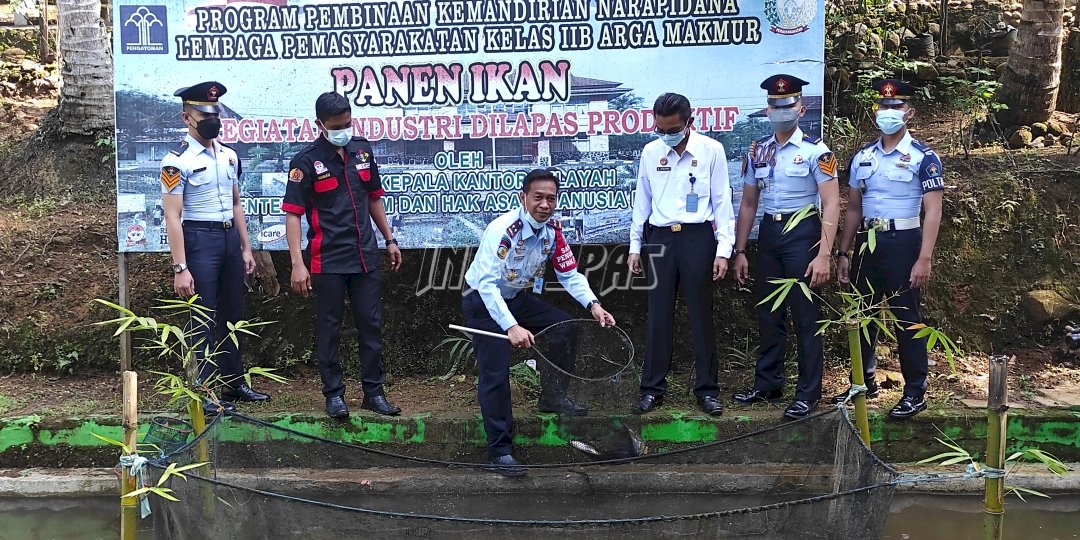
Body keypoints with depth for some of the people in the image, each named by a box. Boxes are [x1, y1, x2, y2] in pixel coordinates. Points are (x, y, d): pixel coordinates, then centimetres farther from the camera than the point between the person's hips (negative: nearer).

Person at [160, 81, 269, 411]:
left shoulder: (230, 156, 10)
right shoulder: (177, 161, -12)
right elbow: (172, 217, -15)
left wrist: (246, 248, 14)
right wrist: (180, 268, -19)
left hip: (230, 238, 7)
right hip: (200, 240, -7)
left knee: (232, 316, 15)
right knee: (203, 321, -1)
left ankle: (234, 384, 27)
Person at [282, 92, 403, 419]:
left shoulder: (362, 150, 7)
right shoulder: (307, 161, -8)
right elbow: (292, 213, -11)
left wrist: (389, 240, 16)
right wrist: (298, 263, -18)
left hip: (365, 256, 5)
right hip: (328, 260, -5)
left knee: (371, 325, 8)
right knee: (329, 328, 4)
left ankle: (374, 392, 17)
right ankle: (334, 394, 14)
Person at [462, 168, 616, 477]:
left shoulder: (553, 230, -8)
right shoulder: (503, 229, -30)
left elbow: (569, 274, 0)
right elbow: (487, 283, -36)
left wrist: (593, 305, -18)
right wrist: (511, 327, -45)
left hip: (518, 297, 7)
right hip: (483, 301, -7)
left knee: (565, 326, -5)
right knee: (495, 372, -15)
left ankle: (553, 397, 16)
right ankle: (499, 451, -8)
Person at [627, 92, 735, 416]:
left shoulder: (711, 150, -2)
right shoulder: (650, 152, 6)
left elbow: (722, 201, 0)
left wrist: (723, 250, -5)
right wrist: (635, 247, 12)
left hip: (698, 236, -2)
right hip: (660, 238, 2)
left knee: (701, 314, 3)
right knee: (658, 316, 5)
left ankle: (706, 389, 12)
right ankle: (653, 388, 13)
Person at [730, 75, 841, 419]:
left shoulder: (815, 150, -7)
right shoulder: (757, 152, 10)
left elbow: (831, 204, -11)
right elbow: (748, 204, 15)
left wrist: (824, 254, -18)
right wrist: (739, 251, 12)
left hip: (802, 234, -6)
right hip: (768, 234, 6)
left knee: (806, 317, 0)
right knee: (768, 314, 12)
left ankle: (808, 393, 9)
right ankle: (767, 385, 25)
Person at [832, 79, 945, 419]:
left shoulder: (923, 158, -5)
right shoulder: (862, 157, 11)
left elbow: (933, 212, -9)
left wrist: (924, 259, -17)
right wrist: (843, 253, 11)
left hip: (902, 244, -6)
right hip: (866, 242, 6)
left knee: (906, 319, -2)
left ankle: (915, 392, 8)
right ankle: (864, 382, 26)